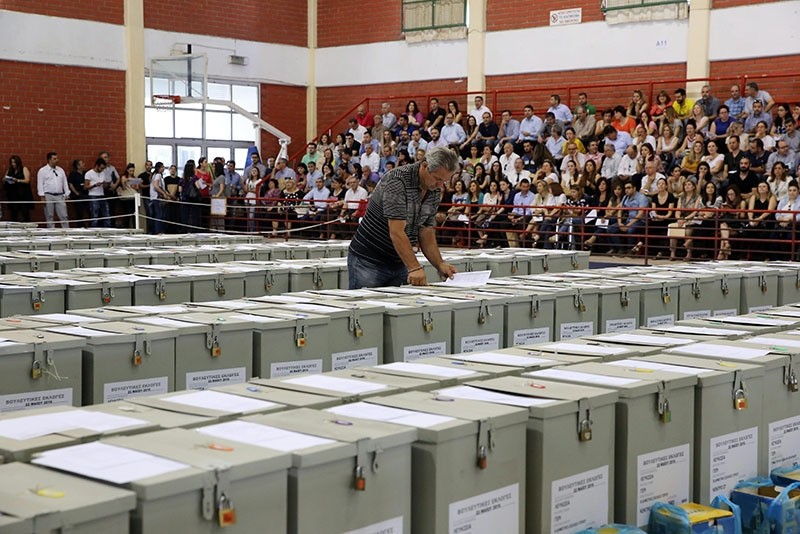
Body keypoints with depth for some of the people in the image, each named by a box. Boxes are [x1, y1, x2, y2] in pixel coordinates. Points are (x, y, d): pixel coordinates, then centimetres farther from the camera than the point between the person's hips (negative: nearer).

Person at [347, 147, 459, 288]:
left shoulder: (434, 193, 3)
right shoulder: (397, 181, -21)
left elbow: (427, 234, 6)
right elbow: (396, 232, -27)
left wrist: (440, 264, -9)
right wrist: (414, 268, -33)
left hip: (399, 263, 7)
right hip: (369, 261, -7)